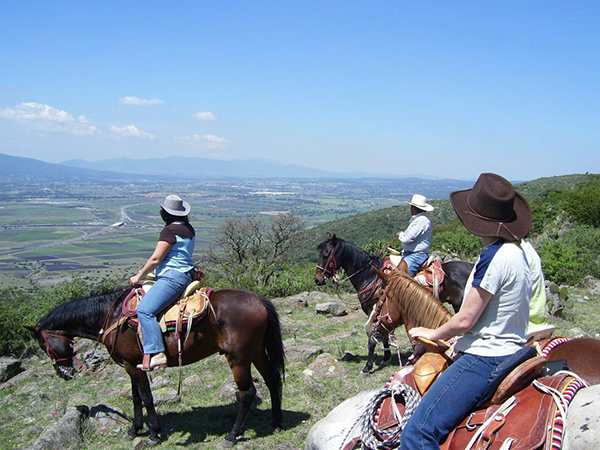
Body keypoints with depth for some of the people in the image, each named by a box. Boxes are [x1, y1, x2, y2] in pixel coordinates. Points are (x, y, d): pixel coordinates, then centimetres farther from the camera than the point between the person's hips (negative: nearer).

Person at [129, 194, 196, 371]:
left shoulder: (170, 230, -12)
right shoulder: (189, 229, 16)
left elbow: (155, 259, -14)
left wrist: (139, 276, 0)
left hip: (172, 277, -11)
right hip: (185, 275, 11)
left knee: (145, 310, -20)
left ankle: (156, 353, -30)